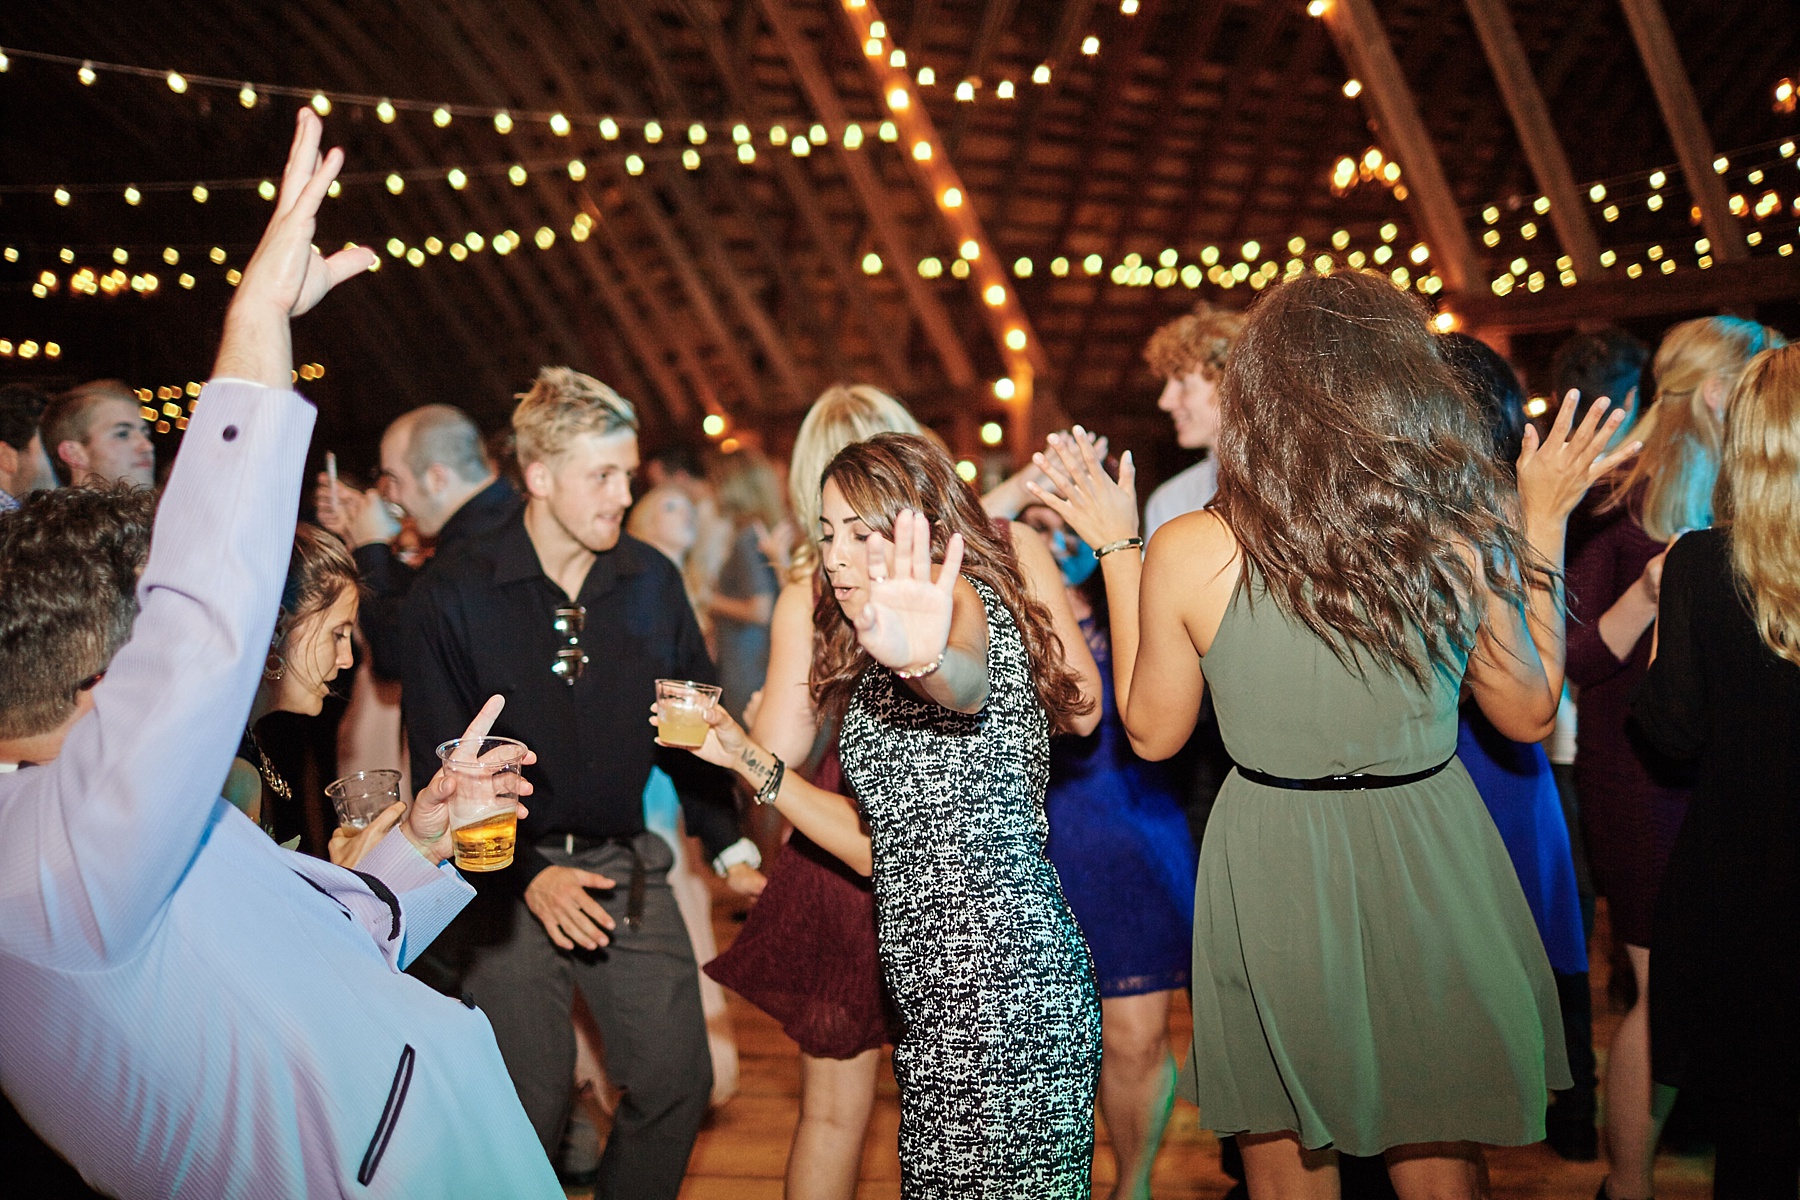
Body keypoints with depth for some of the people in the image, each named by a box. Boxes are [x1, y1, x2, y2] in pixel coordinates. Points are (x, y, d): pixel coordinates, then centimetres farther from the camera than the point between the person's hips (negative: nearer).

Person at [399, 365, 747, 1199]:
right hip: (506, 876, -3)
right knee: (528, 1107, 3)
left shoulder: (652, 582, 2)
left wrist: (726, 839, 3)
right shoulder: (451, 597, -9)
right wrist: (526, 877, -15)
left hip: (626, 863, 4)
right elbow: (441, 767, -7)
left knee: (679, 1080, 5)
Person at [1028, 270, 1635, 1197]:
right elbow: (1530, 713, 3)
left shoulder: (1187, 554, -17)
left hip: (1269, 877, 0)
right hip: (1427, 872, 1)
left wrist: (1115, 549, 4)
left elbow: (1153, 734, 0)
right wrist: (1543, 524, 8)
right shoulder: (1466, 539, -15)